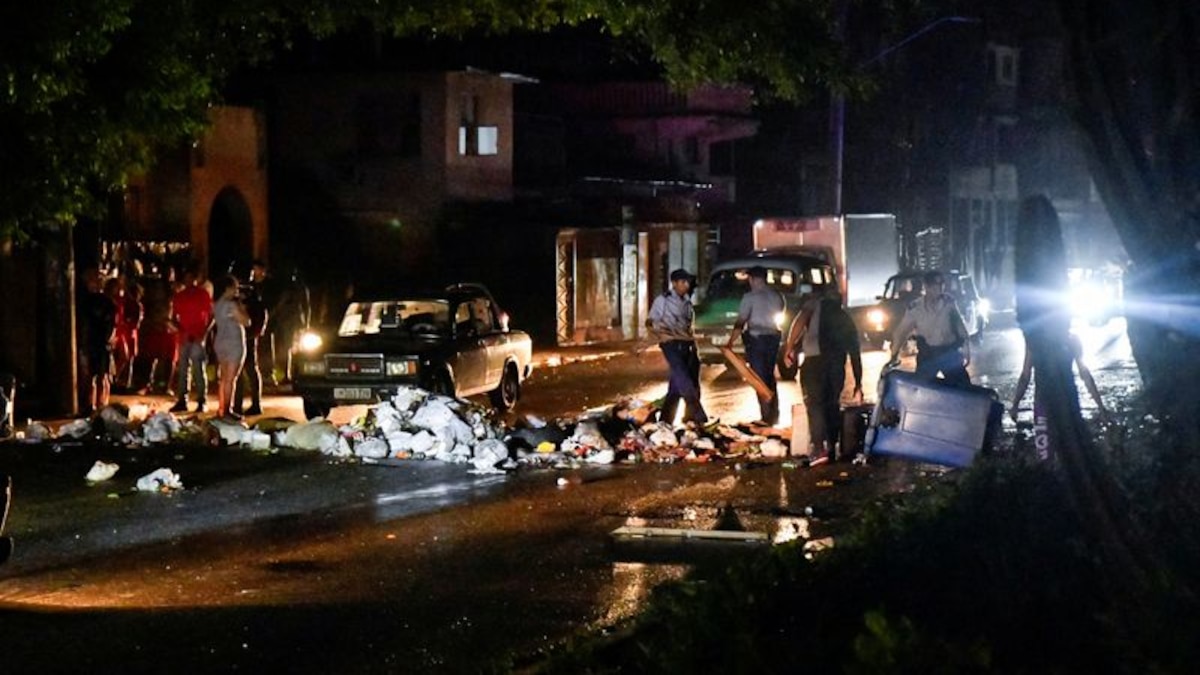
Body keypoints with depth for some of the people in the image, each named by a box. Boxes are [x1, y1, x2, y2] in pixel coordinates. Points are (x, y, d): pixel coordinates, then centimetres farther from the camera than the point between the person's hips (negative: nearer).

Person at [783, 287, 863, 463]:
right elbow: (855, 355, 26)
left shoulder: (816, 304, 18)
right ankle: (832, 449, 13)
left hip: (814, 359, -4)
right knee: (832, 404, 15)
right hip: (837, 363, 4)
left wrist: (789, 348, -4)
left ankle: (818, 449, -22)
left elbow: (800, 322, -2)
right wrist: (858, 385, 29)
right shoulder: (847, 320, 29)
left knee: (814, 403, -9)